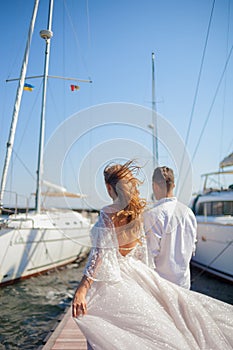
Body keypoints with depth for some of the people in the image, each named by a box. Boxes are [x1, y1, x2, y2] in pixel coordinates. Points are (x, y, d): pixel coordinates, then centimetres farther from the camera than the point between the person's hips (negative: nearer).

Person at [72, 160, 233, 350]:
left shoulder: (108, 214, -19)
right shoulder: (138, 211, 1)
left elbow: (100, 254, -24)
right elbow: (142, 250, 11)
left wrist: (80, 290, -23)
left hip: (107, 278, -6)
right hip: (131, 270, 6)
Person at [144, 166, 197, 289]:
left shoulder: (152, 215, -20)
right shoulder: (188, 212, 0)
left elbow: (151, 252, -17)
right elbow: (192, 247, 9)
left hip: (161, 279, -6)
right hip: (184, 280, 6)